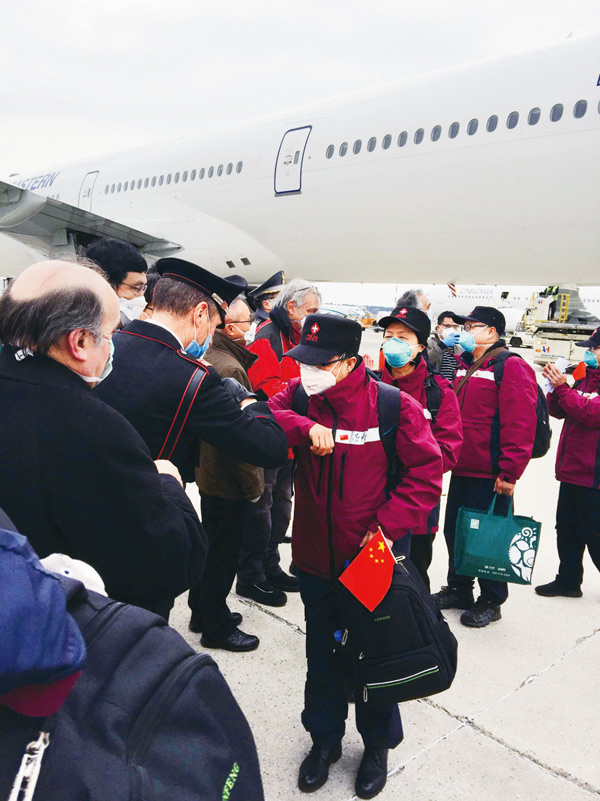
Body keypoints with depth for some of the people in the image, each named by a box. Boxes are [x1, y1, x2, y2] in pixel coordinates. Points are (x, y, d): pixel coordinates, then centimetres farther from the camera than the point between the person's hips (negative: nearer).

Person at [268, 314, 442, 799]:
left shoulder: (394, 406, -15)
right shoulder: (301, 397, -4)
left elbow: (427, 471, -12)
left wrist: (388, 524, -19)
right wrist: (306, 427, -29)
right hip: (316, 557, 3)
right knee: (321, 651, 20)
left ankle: (378, 745, 42)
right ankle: (325, 738, 44)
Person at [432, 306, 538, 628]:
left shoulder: (511, 367, -12)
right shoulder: (463, 365, 14)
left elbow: (520, 424, -18)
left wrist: (509, 472, -21)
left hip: (490, 475, -8)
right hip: (461, 469, 8)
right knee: (455, 530, 16)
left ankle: (491, 601, 21)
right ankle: (458, 589, 33)